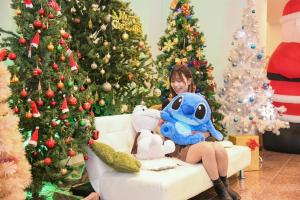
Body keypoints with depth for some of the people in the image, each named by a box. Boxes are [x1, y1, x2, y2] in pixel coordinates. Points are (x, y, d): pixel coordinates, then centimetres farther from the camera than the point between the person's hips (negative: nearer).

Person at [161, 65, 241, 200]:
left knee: (219, 148, -28)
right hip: (179, 147, -3)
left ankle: (225, 186, -7)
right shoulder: (168, 103, 0)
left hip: (198, 143, 3)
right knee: (206, 146, -32)